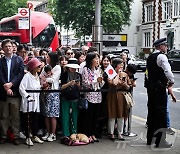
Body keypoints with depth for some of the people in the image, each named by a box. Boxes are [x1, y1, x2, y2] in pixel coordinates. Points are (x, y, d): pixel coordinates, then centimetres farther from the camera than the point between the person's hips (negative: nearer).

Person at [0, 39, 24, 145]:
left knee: (16, 116, 3)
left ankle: (16, 136, 8)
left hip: (15, 92, -1)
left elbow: (21, 74, -3)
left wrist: (11, 83, -14)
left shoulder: (19, 60, 6)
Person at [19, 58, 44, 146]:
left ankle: (35, 136, 20)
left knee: (35, 119, 10)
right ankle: (27, 138, 7)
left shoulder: (37, 76, 13)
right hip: (28, 102, -7)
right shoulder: (27, 76, -13)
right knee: (27, 120, 0)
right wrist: (28, 96, -21)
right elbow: (21, 88, -18)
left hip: (36, 101, 7)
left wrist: (42, 87, 5)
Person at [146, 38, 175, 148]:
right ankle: (160, 141, -1)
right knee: (161, 112, -4)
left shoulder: (150, 57, 15)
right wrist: (171, 81, -8)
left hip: (150, 86, 9)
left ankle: (150, 138, 22)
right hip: (160, 87, -9)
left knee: (152, 111, 14)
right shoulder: (161, 56, -13)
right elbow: (167, 71, -23)